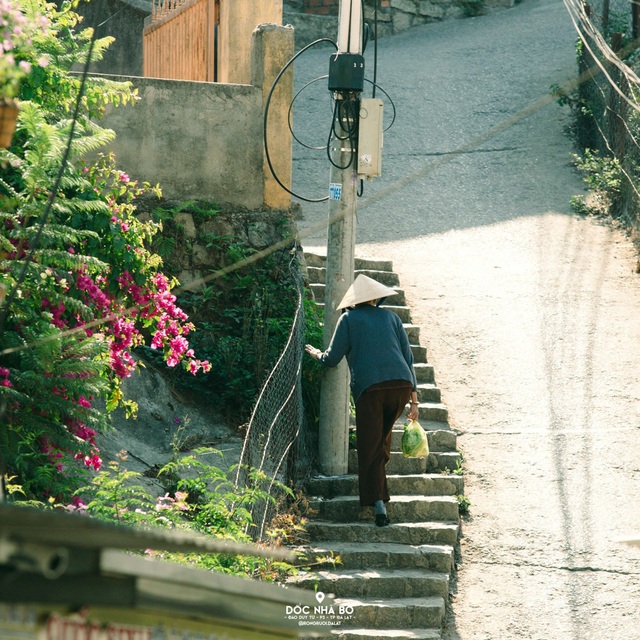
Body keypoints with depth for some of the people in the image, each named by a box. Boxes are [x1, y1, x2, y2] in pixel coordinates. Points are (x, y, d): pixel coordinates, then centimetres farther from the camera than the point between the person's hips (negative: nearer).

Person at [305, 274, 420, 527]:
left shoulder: (349, 319, 11)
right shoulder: (390, 317, 19)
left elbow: (332, 359, 7)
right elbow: (407, 356, 17)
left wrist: (317, 354, 31)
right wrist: (414, 400, 18)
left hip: (369, 387, -3)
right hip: (401, 384, 3)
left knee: (369, 447, -2)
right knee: (384, 431, 29)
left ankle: (378, 503, -13)